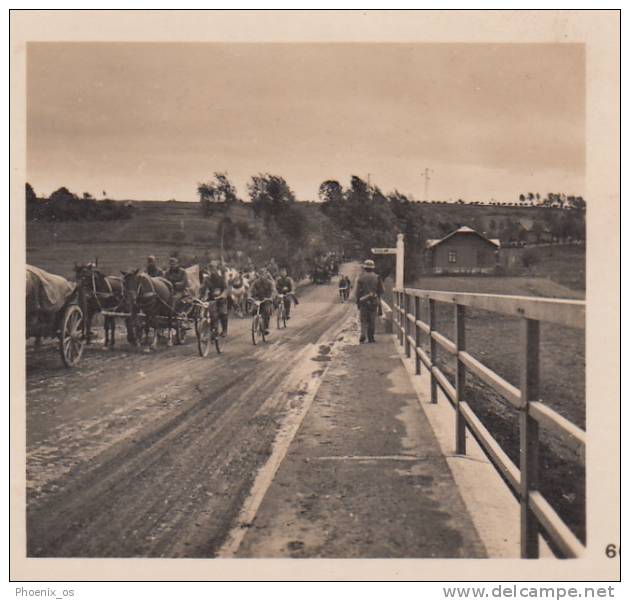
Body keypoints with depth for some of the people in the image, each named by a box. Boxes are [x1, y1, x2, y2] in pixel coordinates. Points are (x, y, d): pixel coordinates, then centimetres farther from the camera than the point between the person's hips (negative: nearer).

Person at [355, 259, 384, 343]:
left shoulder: (361, 278, -5)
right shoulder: (376, 278, 0)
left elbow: (358, 291, -5)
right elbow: (381, 290, 3)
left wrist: (358, 301, 4)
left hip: (363, 301, -1)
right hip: (374, 301, 1)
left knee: (364, 320, 8)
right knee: (372, 320, 6)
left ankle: (363, 334, -9)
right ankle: (371, 337, 6)